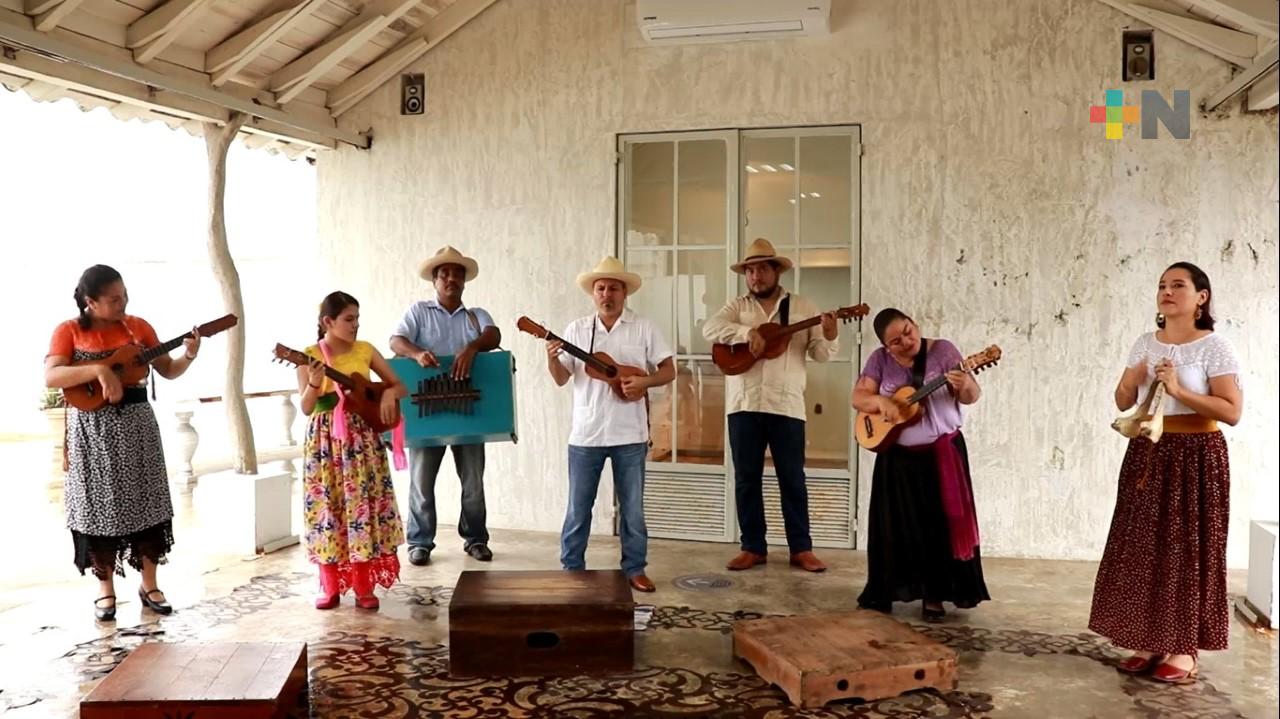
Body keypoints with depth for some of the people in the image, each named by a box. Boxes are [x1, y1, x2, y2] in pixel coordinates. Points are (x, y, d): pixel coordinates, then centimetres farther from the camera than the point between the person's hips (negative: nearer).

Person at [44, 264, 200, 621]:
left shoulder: (138, 326, 4)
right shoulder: (69, 331, -3)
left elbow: (168, 371, 9)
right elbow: (51, 376, -16)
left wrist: (189, 356, -10)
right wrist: (98, 370, -27)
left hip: (136, 425, 2)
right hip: (92, 431, -2)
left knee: (144, 503, 5)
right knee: (100, 506, 3)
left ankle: (149, 585, 16)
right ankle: (106, 589, 16)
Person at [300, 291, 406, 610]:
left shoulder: (365, 350, 4)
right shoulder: (310, 356, -2)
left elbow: (399, 386, 11)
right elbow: (306, 408, -6)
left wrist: (388, 393, -10)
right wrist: (315, 383, -24)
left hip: (361, 439, 2)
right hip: (324, 441, -1)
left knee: (363, 506, 0)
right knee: (328, 509, 2)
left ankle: (364, 587, 7)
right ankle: (330, 587, 13)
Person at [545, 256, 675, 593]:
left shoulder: (643, 328, 2)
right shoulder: (576, 329, 4)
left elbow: (669, 371, 2)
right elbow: (561, 379, 2)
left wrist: (644, 381, -17)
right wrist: (552, 359, -18)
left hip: (630, 435, 0)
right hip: (585, 434, 1)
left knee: (632, 507, 8)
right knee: (578, 507, 8)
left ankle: (634, 569, 20)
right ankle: (571, 568, 20)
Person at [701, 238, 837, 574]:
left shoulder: (802, 307, 8)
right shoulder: (737, 307, 10)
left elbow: (820, 354, 5)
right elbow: (710, 328, -8)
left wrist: (830, 337, -17)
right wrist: (747, 332, -22)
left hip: (787, 405, -1)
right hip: (744, 405, 1)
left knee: (793, 478, 4)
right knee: (746, 478, 6)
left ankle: (801, 548, 14)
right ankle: (753, 547, 17)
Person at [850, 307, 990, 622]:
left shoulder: (943, 350, -6)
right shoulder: (880, 359, 0)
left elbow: (973, 397, -9)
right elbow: (859, 397, -2)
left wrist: (965, 386, -32)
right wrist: (879, 400, -23)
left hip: (941, 454, -2)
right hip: (896, 457, 2)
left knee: (940, 525, -1)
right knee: (895, 526, 5)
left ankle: (934, 595, 8)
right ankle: (885, 592, 16)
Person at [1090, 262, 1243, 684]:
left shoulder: (1215, 347, -8)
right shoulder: (1144, 344, 9)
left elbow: (1232, 411, -15)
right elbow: (1123, 403, 9)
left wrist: (1179, 390, -23)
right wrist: (1129, 384, -12)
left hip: (1195, 457, -5)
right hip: (1147, 454, 5)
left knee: (1188, 549, 0)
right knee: (1144, 548, 6)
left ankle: (1185, 647, 10)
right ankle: (1151, 641, 15)